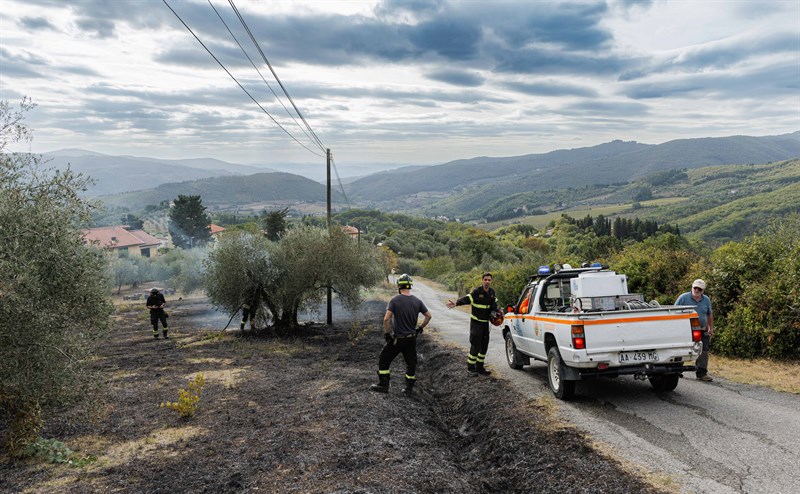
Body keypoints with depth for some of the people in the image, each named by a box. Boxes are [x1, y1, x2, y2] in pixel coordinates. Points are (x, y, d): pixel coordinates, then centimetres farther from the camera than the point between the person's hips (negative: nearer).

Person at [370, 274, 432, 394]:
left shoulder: (395, 300, -14)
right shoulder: (417, 301, -1)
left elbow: (386, 319, -21)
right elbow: (428, 316, 4)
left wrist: (386, 333, -9)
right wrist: (420, 328, 14)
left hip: (397, 338, -4)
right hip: (412, 338, 4)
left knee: (384, 360, 11)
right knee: (411, 363, 16)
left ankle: (383, 385, 14)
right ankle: (409, 388, 20)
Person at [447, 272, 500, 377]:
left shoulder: (491, 292, 5)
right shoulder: (477, 292, -16)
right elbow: (467, 299, -29)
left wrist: (497, 311, 9)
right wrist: (456, 303, -44)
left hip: (486, 322, 7)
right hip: (476, 322, -7)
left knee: (484, 345, 12)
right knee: (475, 345, -10)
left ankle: (479, 367, 24)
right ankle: (470, 368, -1)